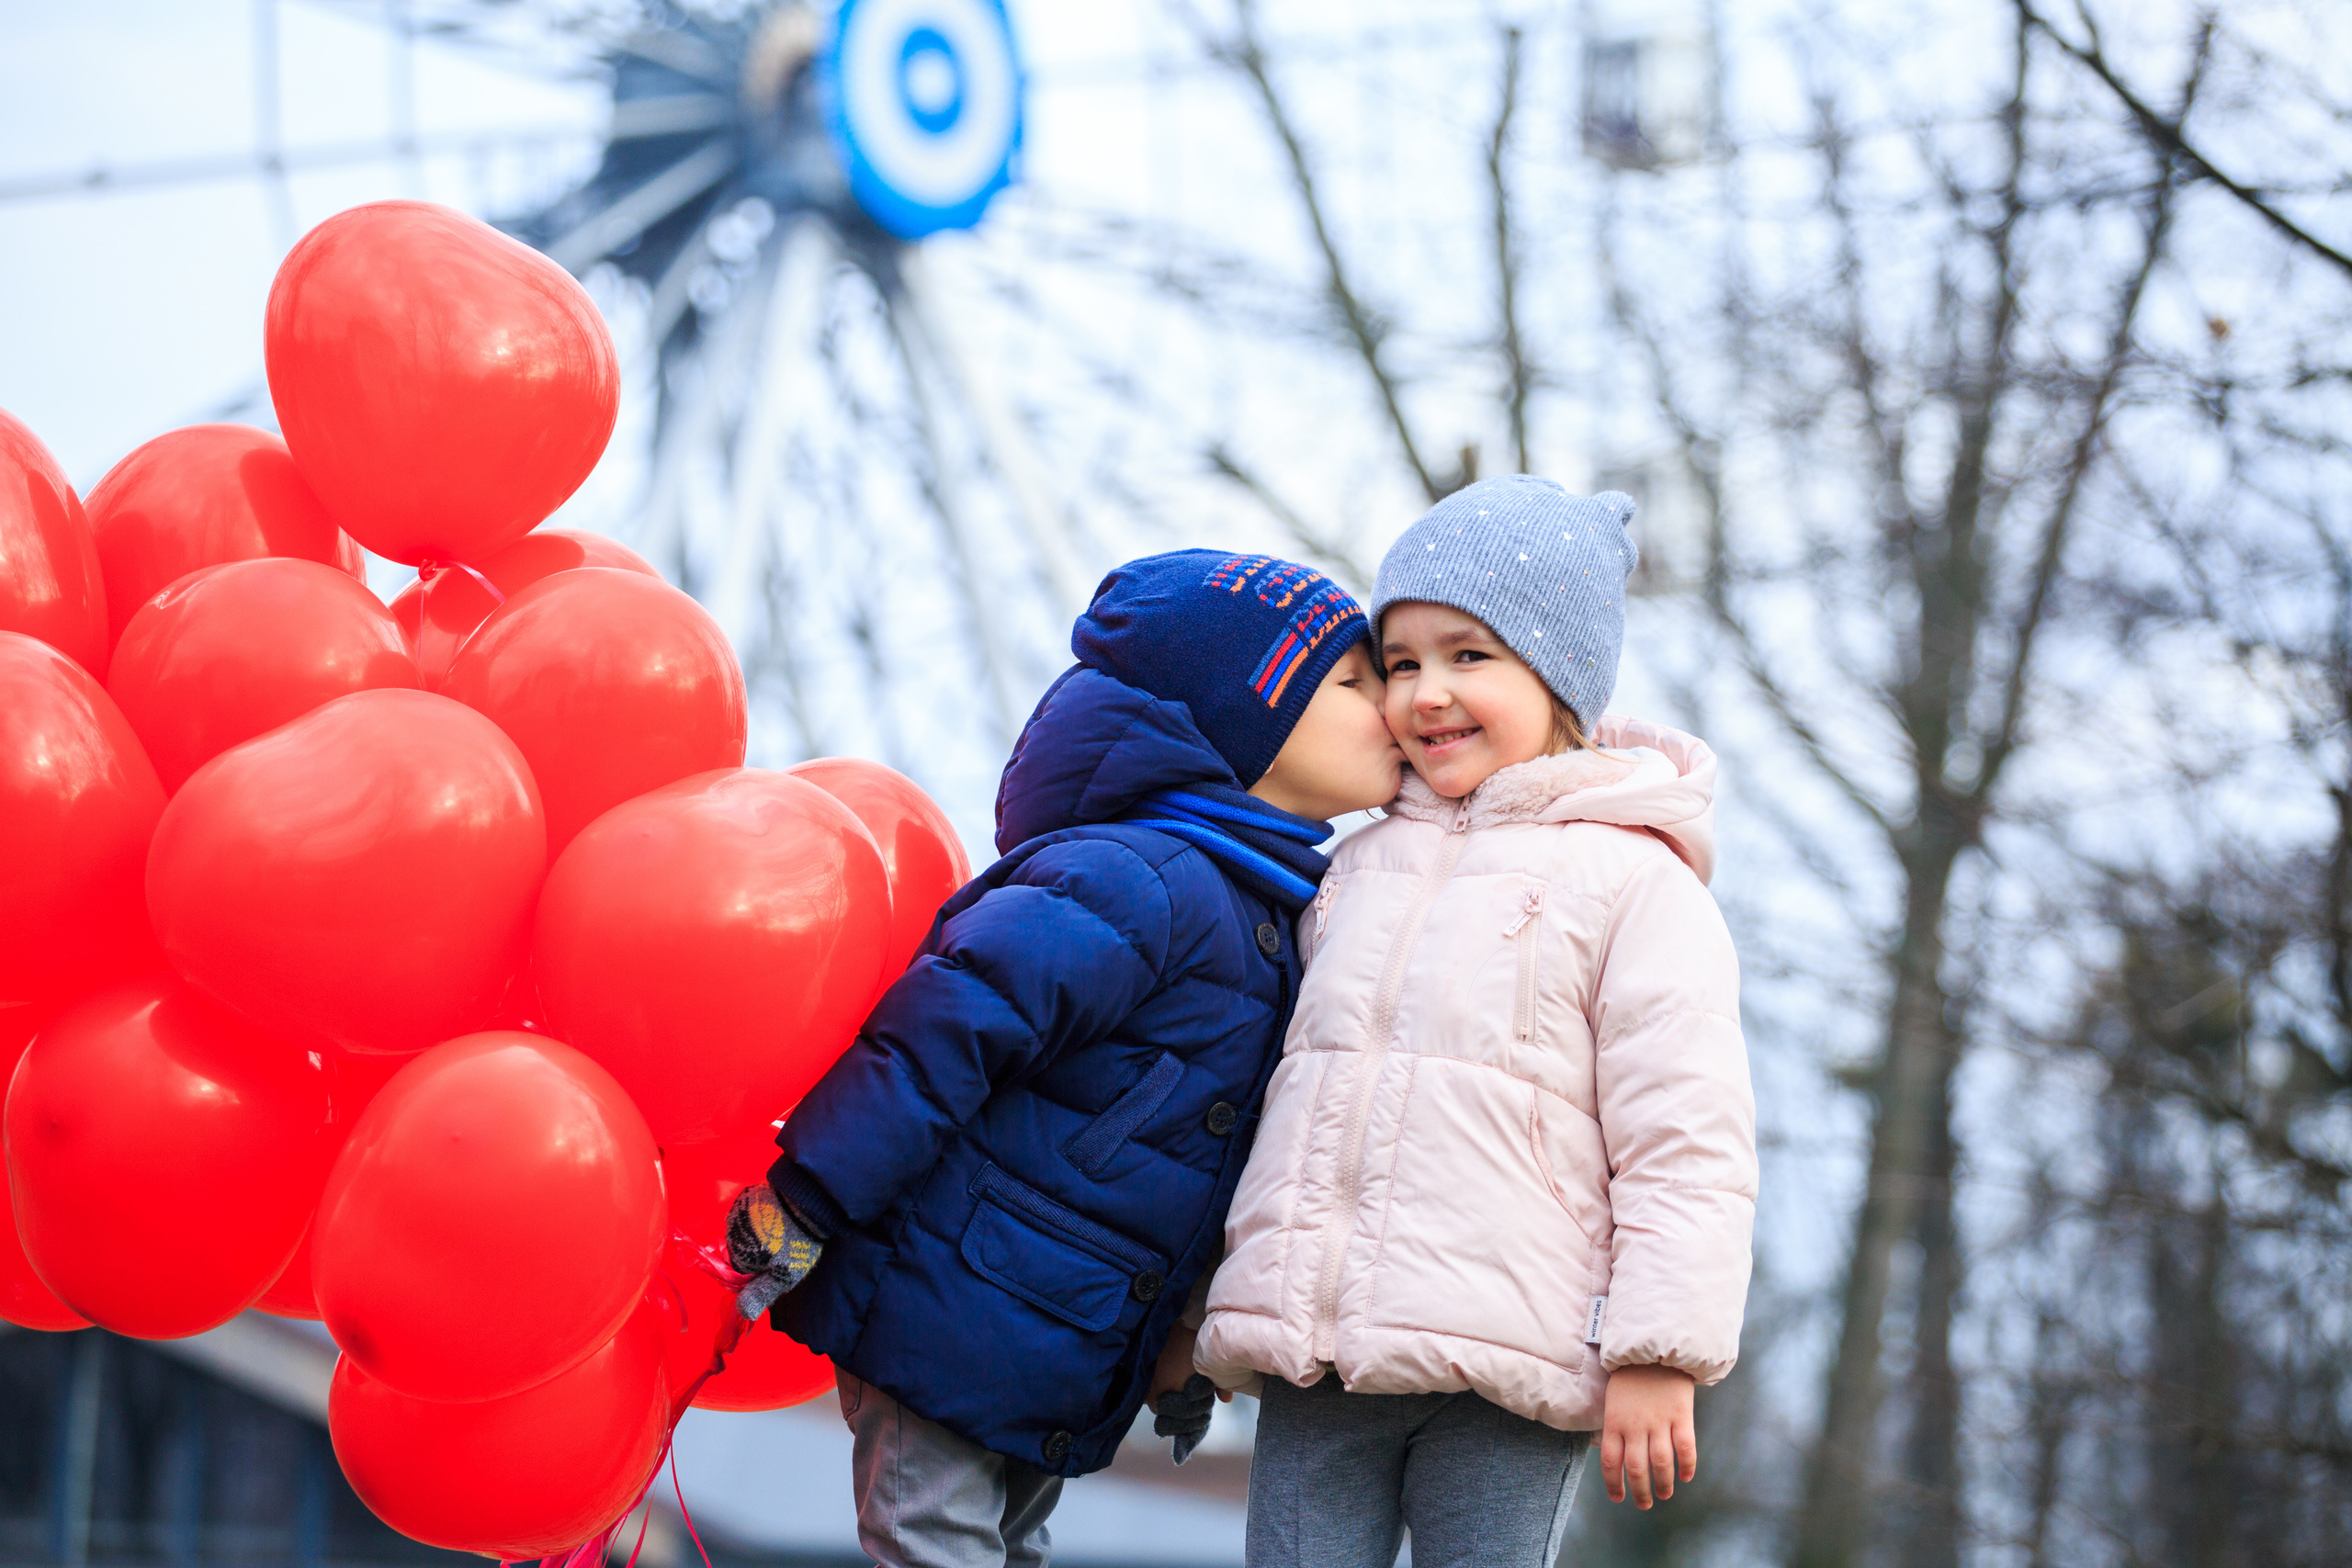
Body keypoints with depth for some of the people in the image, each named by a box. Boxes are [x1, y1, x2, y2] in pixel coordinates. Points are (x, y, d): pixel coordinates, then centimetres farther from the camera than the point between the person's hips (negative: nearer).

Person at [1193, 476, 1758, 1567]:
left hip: (1502, 1373, -5)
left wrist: (1657, 1353, -12)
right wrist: (1198, 1307, 27)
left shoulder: (1630, 879, 0)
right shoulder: (1358, 873, 19)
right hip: (1315, 1357, 6)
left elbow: (1687, 1141, -5)